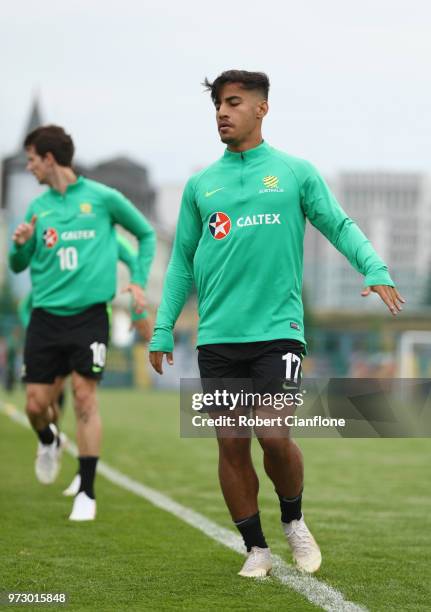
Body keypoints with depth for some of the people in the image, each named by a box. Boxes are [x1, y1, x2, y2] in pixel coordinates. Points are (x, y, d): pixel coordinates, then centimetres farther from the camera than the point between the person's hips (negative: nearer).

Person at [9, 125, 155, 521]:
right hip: (46, 315, 3)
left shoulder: (102, 198, -1)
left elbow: (146, 234, 11)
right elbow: (18, 266, 15)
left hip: (89, 314, -3)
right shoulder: (38, 207, 8)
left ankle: (87, 493, -1)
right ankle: (48, 443, 37)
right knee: (36, 403, 1)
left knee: (85, 397, -9)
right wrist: (20, 245, -8)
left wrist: (138, 281, 1)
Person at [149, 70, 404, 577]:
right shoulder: (200, 185, 12)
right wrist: (163, 330, 10)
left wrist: (375, 269, -15)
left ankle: (294, 522, 17)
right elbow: (181, 262, 15)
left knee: (275, 438, -12)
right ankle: (256, 548, 16)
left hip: (277, 330, -3)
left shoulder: (296, 173, 5)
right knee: (232, 444, 2)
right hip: (217, 338, 3)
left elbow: (339, 226, 3)